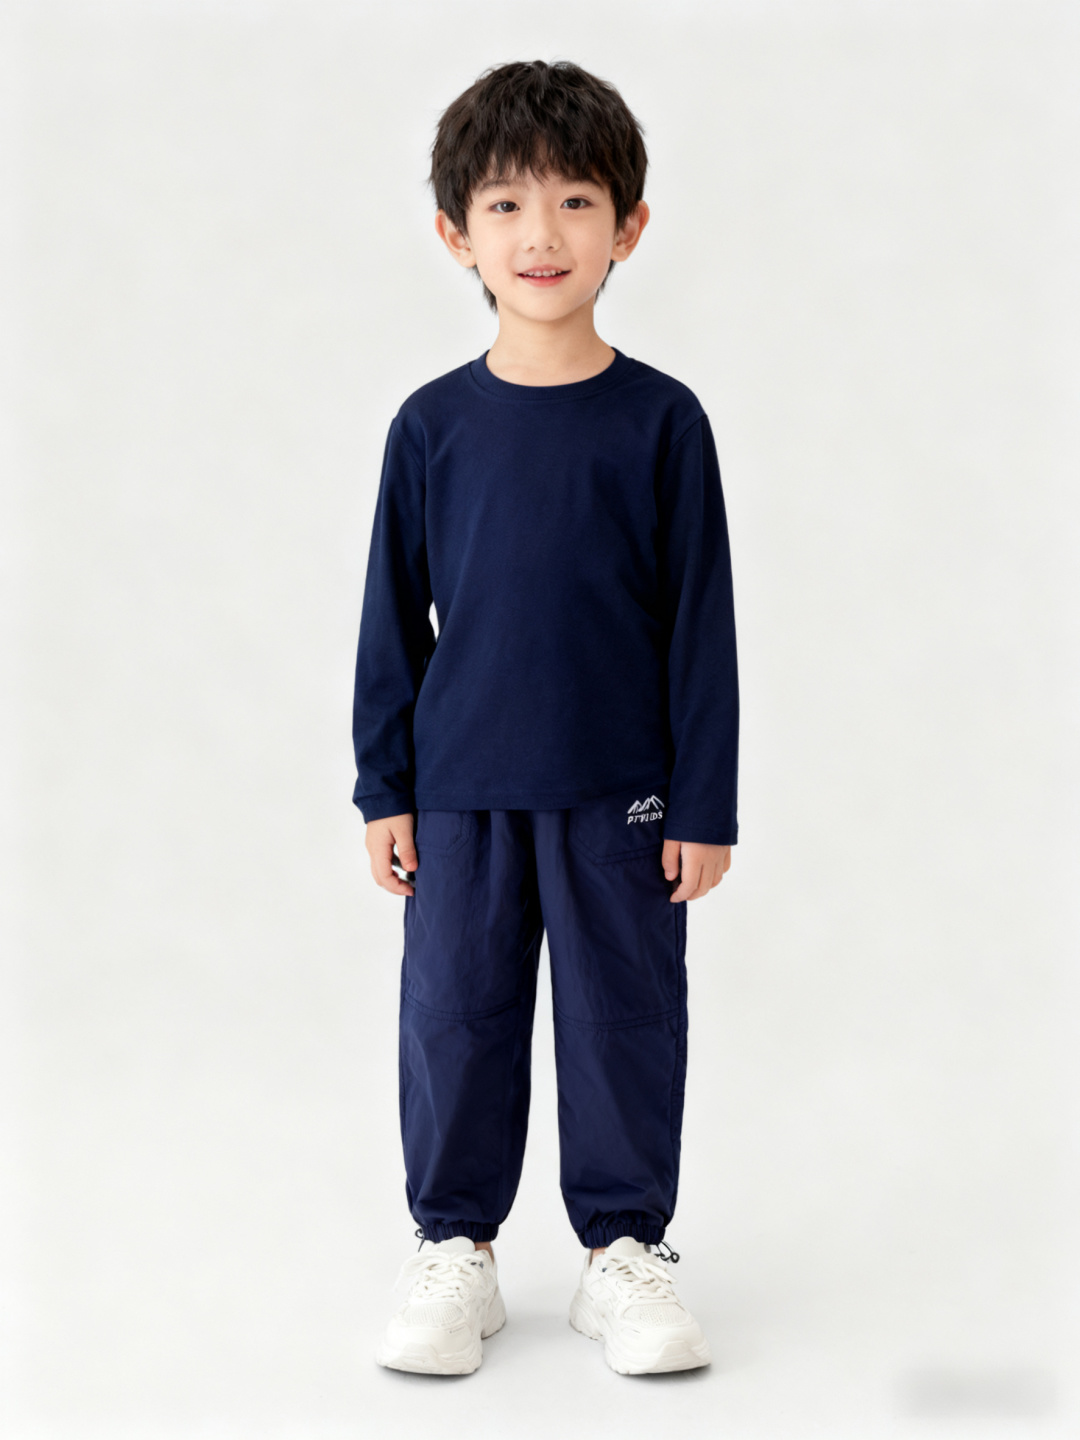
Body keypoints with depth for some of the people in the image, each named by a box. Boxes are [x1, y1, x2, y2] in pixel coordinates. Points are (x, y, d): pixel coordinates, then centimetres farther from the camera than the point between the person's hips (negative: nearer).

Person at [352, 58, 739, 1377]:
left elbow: (700, 622, -2)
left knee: (626, 1018, 7)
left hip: (617, 791, -1)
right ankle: (453, 1247, 24)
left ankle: (623, 1248, 23)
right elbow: (392, 615, 5)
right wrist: (385, 787, 3)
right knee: (456, 1016, 8)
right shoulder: (433, 424, 0)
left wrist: (704, 803, -3)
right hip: (463, 790, 1)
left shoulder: (660, 421, -4)